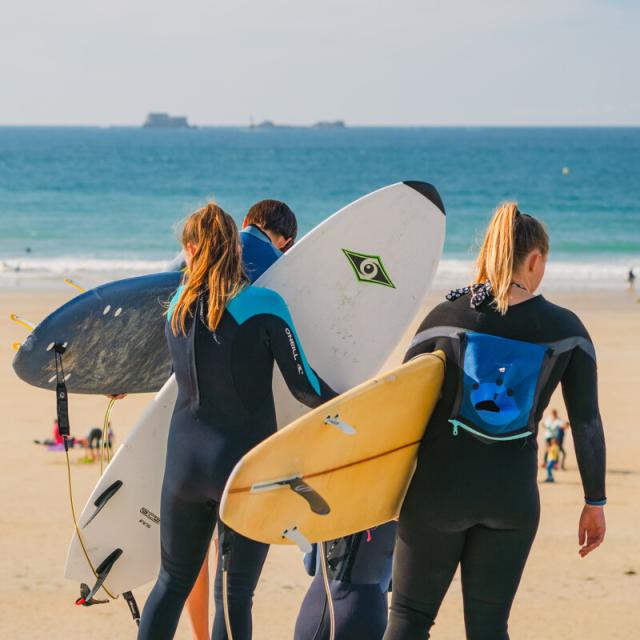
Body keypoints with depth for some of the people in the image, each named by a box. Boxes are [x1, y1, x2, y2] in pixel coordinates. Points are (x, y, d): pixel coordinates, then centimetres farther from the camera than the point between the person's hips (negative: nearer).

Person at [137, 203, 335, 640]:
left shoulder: (178, 308, 3)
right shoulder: (263, 305, -11)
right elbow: (305, 386, -9)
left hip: (185, 461, 4)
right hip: (246, 466, -4)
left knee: (173, 581, 19)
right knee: (235, 593, 2)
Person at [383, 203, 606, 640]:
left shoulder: (446, 318, -3)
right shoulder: (565, 329, -1)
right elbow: (586, 422, 1)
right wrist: (595, 501, 10)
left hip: (439, 487, -1)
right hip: (513, 497, 1)